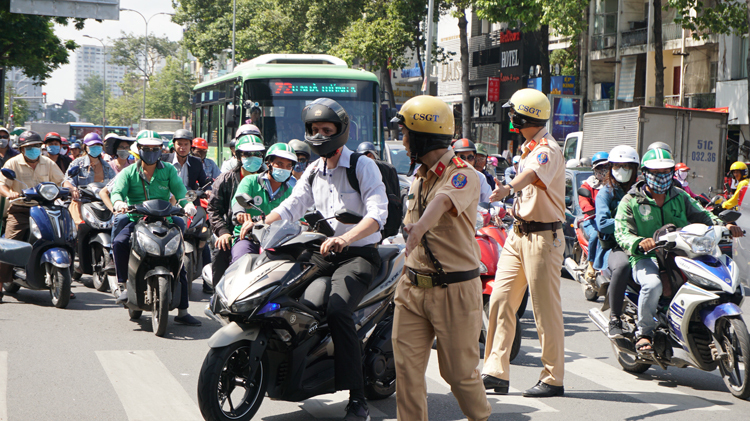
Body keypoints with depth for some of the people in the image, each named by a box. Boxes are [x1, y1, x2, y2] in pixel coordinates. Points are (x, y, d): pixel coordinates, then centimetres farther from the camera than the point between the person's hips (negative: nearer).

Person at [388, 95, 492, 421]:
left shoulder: (462, 174, -14)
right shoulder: (419, 177, 14)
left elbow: (442, 202, -36)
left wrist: (419, 227, -54)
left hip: (454, 290, -7)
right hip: (413, 287, 7)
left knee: (460, 372, 4)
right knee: (406, 366, 3)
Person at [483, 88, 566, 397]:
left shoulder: (547, 149, -17)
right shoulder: (528, 148, 16)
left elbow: (531, 175, -39)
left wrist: (507, 188, -55)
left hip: (543, 237, -9)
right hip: (518, 234, 9)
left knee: (546, 310, -3)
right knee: (500, 300, 4)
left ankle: (553, 380, 6)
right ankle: (496, 373, 8)